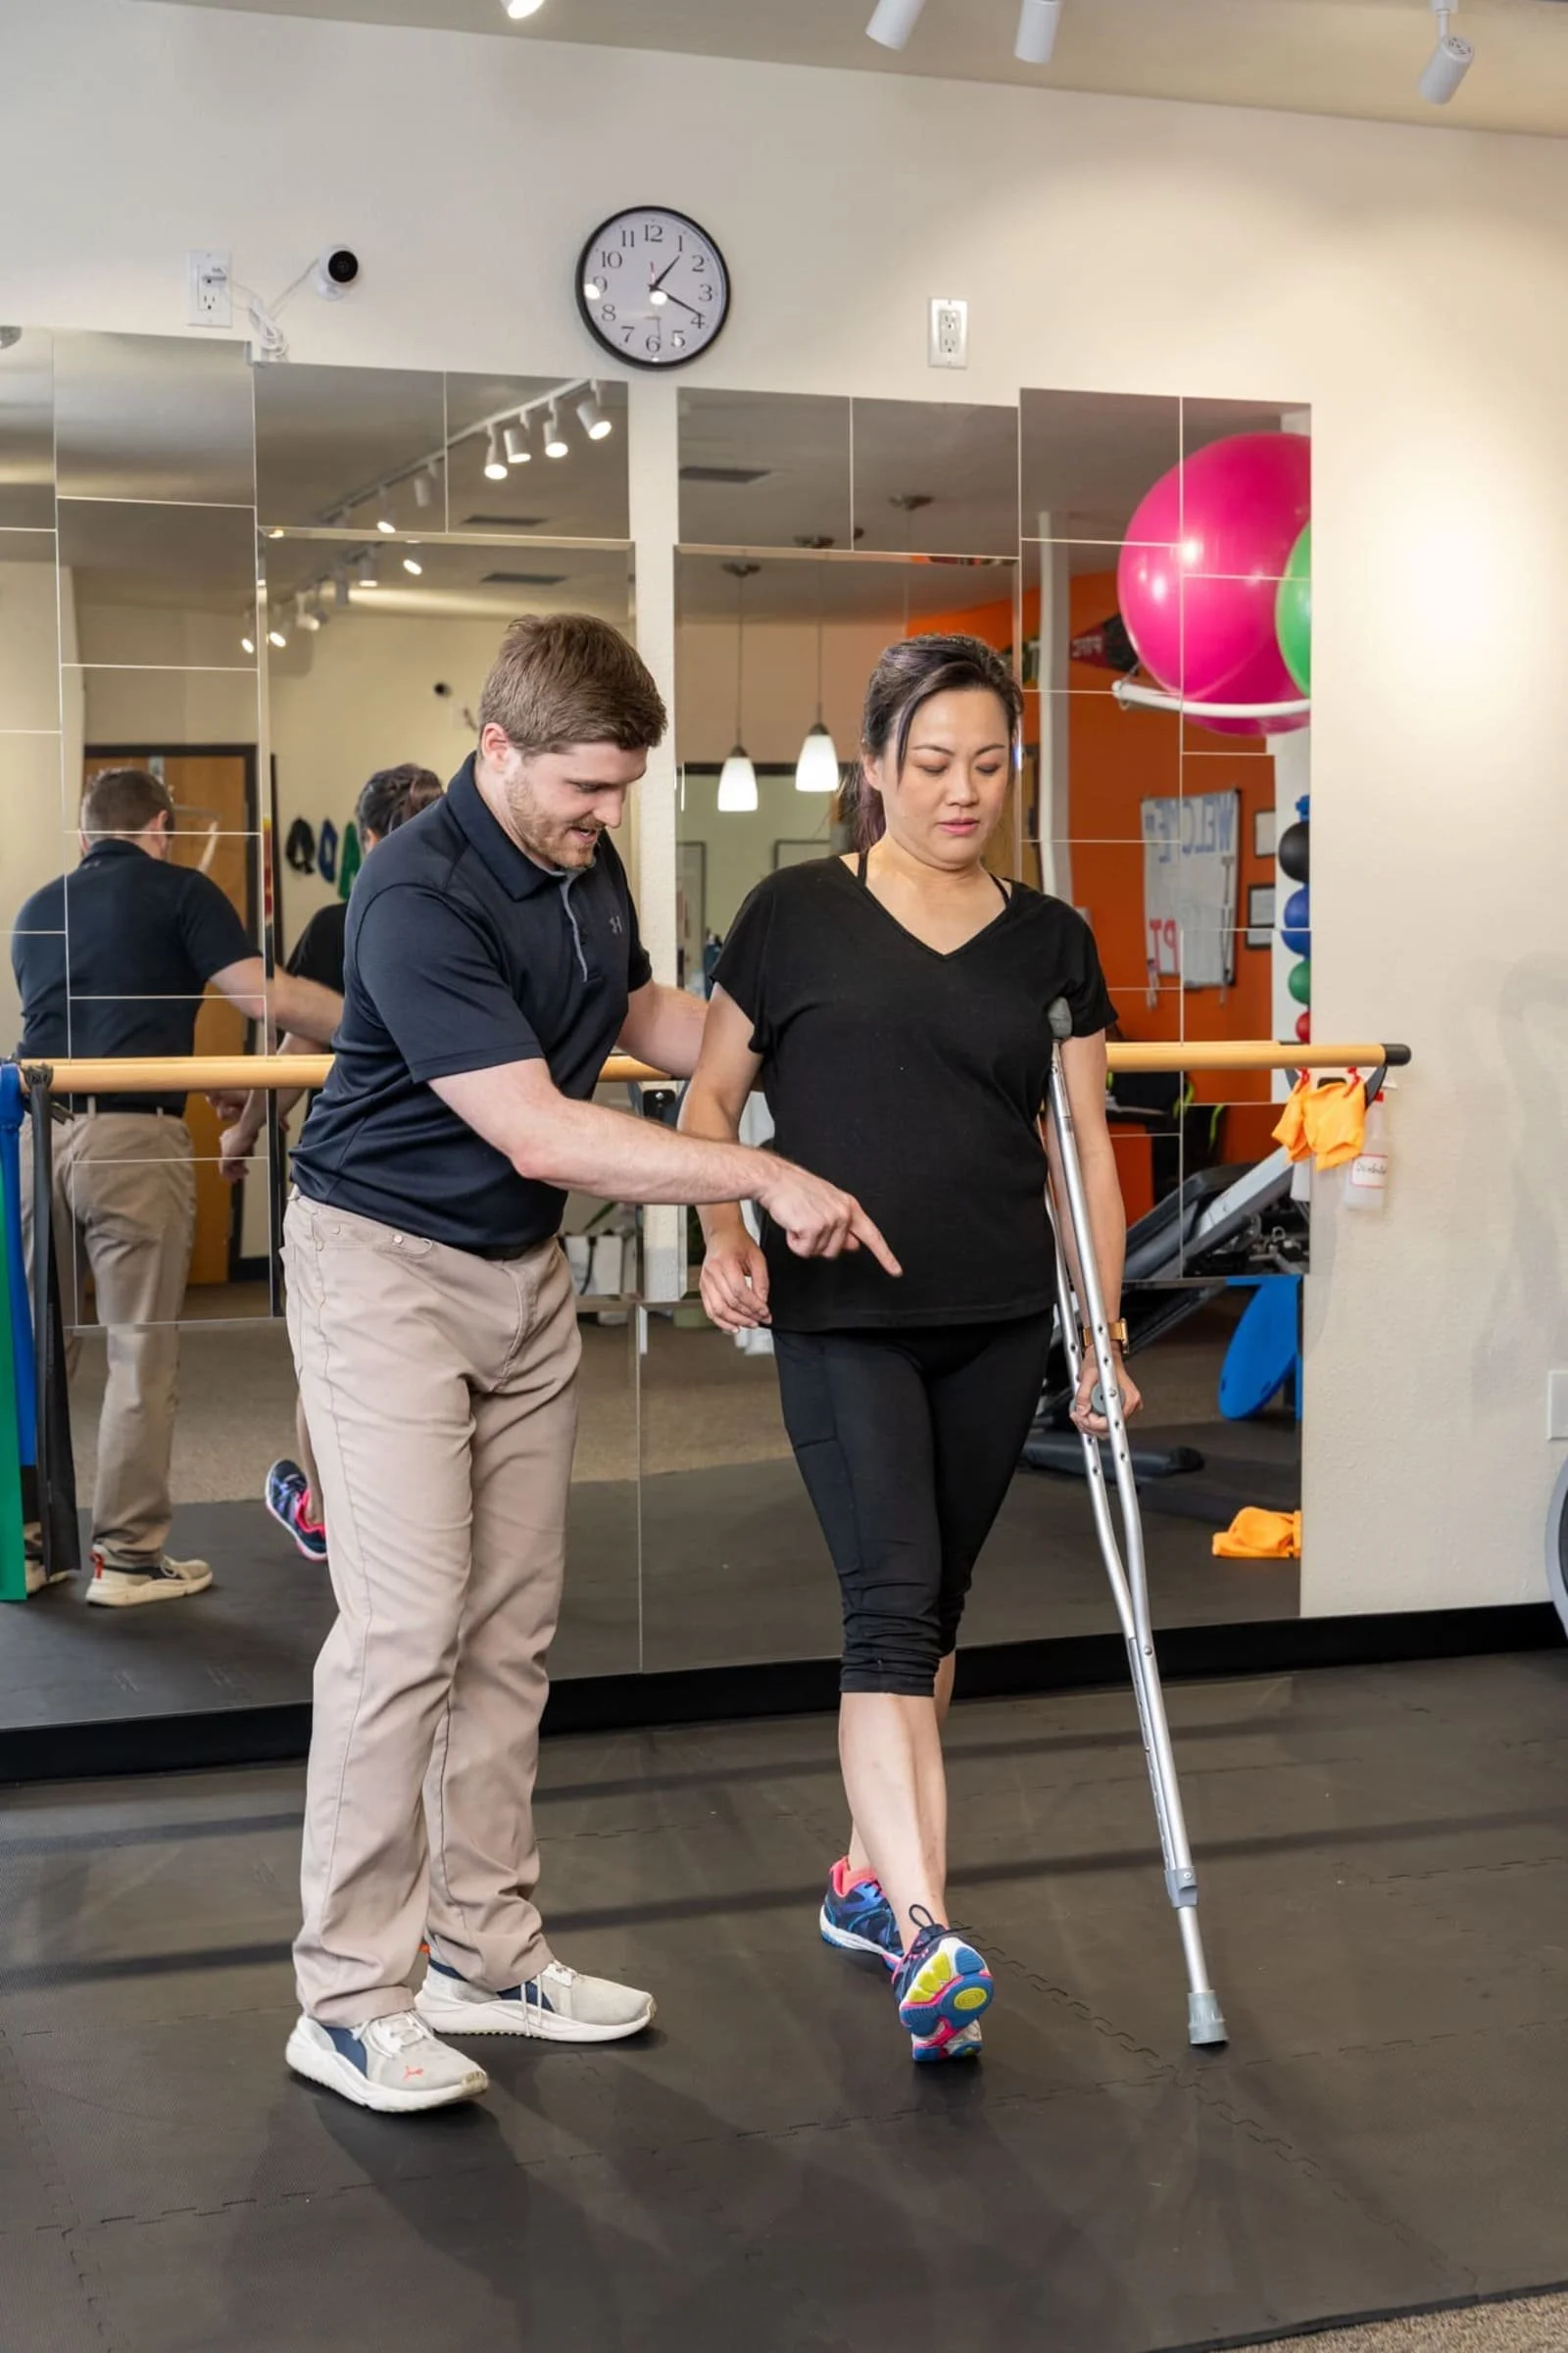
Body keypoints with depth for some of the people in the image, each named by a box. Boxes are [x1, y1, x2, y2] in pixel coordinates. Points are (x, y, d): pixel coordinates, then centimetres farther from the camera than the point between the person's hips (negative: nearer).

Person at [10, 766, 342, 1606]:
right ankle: (127, 1558, 4)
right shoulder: (179, 891, 2)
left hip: (37, 1132, 5)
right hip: (133, 1137, -5)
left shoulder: (37, 910, 19)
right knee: (141, 1353, 1)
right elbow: (264, 996, -9)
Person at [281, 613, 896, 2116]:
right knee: (405, 1623, -12)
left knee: (511, 1629, 9)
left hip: (524, 1268, 8)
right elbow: (538, 1131, -28)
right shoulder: (419, 897, -23)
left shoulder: (586, 865, 3)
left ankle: (484, 1954, 20)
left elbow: (641, 1019, 22)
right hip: (387, 1264, -8)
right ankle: (349, 2001, -2)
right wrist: (767, 1180, -27)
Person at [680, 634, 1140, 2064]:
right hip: (842, 1319, -4)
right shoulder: (798, 914, 1)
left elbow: (1087, 1143, 9)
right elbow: (712, 1099, 6)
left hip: (998, 1327, 4)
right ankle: (925, 1931, -17)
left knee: (933, 1607, 12)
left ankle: (868, 1877, 29)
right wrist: (727, 1234, -12)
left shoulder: (1051, 941, 9)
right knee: (893, 1596, -14)